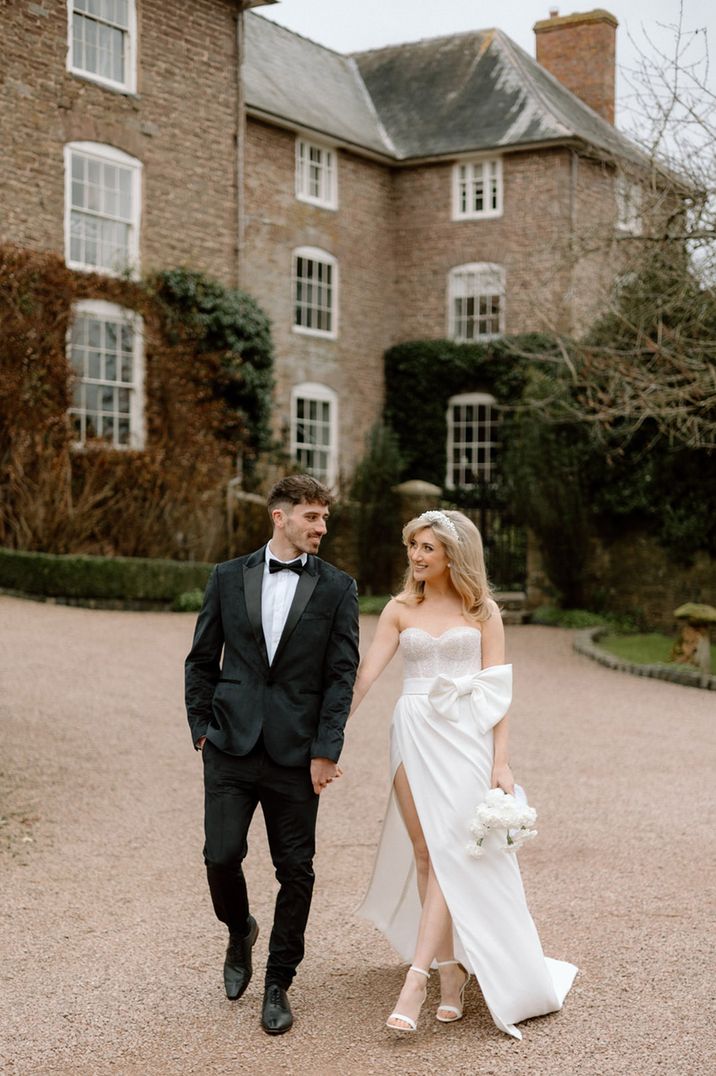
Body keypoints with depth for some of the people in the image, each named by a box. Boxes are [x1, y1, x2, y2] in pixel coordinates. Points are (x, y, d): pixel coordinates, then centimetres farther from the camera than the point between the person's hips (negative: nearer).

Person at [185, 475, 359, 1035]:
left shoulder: (337, 588, 2)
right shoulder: (228, 578, 6)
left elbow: (342, 674, -1)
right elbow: (202, 659, 11)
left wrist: (325, 751, -7)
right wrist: (202, 728, 3)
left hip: (296, 753, 0)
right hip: (231, 747, 1)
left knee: (296, 871, 3)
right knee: (222, 856, -3)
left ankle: (278, 984, 20)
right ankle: (240, 931, 30)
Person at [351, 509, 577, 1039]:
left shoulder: (482, 611, 4)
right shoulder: (401, 610, 9)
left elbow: (497, 690, 1)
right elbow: (367, 673, 3)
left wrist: (501, 760, -7)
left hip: (465, 735, -3)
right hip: (415, 733, 3)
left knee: (449, 853, -11)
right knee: (424, 853, 3)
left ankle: (416, 981, -14)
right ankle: (451, 971, 13)